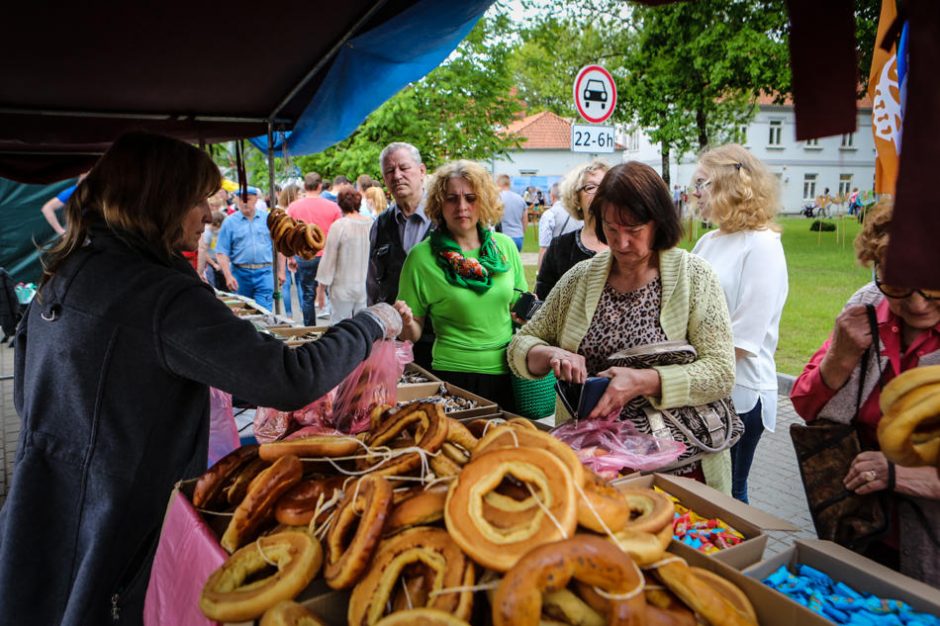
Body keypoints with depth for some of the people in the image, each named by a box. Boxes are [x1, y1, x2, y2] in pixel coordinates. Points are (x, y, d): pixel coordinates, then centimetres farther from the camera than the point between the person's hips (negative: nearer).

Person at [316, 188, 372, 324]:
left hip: (343, 288, -4)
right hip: (366, 286, 4)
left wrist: (322, 287, 2)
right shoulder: (372, 224, -1)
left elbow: (329, 259, -6)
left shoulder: (339, 226, -11)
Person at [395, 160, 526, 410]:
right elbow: (413, 334, -4)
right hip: (455, 377, -3)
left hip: (509, 375, 4)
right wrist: (406, 322, -24)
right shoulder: (422, 257, -9)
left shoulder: (505, 246, 1)